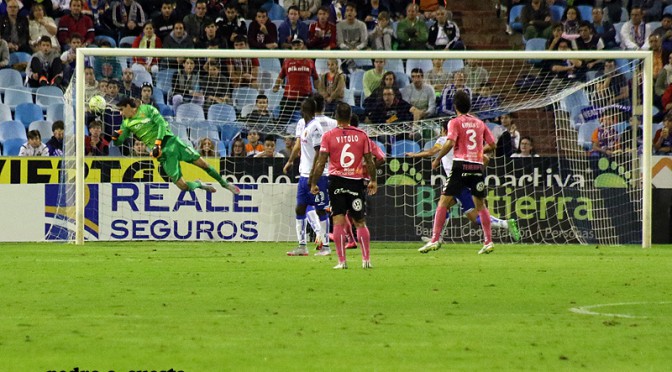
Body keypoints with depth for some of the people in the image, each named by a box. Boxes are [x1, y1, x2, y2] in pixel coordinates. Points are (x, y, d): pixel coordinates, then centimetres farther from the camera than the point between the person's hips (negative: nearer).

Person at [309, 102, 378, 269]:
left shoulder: (328, 136, -4)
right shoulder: (361, 135, 0)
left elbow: (320, 163, -6)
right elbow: (369, 161, 5)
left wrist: (313, 183, 3)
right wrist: (373, 180, 18)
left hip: (336, 180, -1)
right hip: (356, 181, 1)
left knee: (338, 221, -1)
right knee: (360, 222, 10)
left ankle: (342, 261, -5)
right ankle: (366, 259, 6)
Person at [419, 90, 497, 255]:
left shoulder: (455, 122, 0)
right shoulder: (479, 123, 14)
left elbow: (450, 142, -13)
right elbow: (492, 144, 15)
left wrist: (437, 159, -3)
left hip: (461, 164, -4)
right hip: (478, 166, 4)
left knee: (444, 202, -2)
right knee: (480, 204, 14)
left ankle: (435, 240, -10)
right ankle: (488, 242, 11)